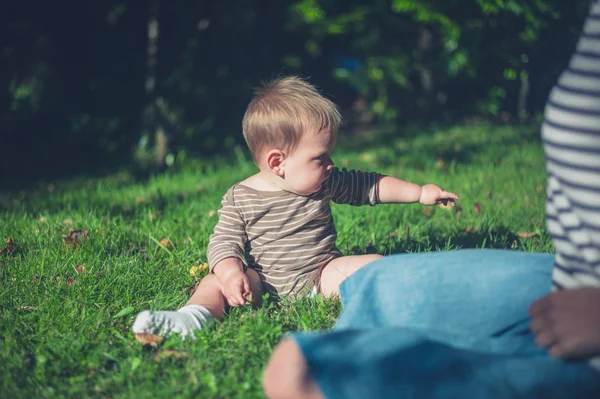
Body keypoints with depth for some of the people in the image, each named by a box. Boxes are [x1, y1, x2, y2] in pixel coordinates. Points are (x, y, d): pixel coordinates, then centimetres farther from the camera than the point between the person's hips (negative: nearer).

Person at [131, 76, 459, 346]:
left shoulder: (326, 184, 3)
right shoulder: (239, 198, -6)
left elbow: (370, 186, 12)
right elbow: (224, 243, -10)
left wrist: (420, 193, 9)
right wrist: (231, 273, -31)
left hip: (321, 274, 2)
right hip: (266, 284, -1)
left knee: (376, 264, -19)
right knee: (217, 280, -22)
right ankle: (195, 315, -44)